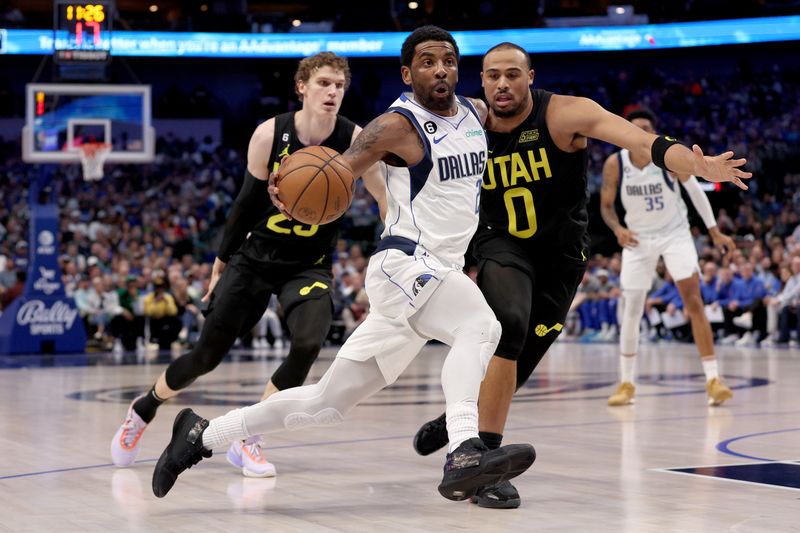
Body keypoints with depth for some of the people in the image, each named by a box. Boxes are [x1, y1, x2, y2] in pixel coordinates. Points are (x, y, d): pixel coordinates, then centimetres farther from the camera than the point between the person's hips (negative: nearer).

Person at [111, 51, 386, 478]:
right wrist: (222, 259, 6)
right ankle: (143, 410, 31)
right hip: (255, 257, 0)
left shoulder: (354, 140, -14)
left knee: (308, 344, -26)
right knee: (207, 353, 2)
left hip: (310, 266, 0)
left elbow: (386, 198, -14)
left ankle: (246, 441, -9)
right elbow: (248, 201, -1)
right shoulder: (270, 134, -13)